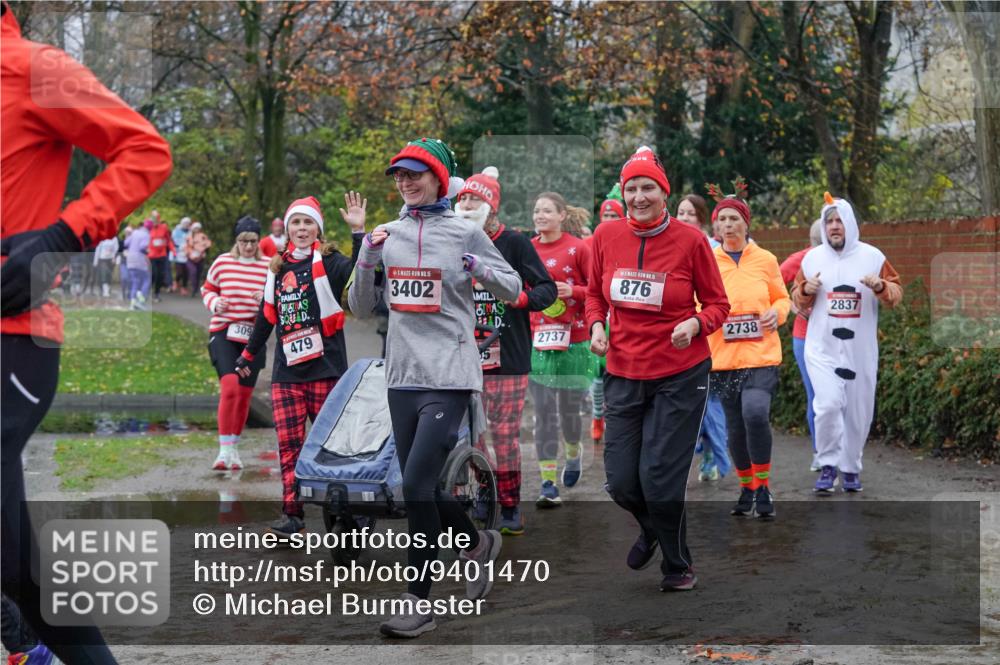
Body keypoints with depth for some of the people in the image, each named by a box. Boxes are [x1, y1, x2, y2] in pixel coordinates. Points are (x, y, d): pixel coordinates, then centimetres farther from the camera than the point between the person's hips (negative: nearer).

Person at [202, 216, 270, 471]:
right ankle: (225, 450, -16)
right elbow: (207, 289, 16)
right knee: (229, 386, -19)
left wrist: (266, 300, -15)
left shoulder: (269, 266, 0)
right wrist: (214, 303, -5)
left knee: (244, 393, 8)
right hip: (223, 332, -2)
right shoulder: (222, 262, 2)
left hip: (254, 336, 2)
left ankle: (234, 447, 26)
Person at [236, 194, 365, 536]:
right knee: (288, 444, 1)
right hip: (286, 372, 5)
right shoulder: (279, 268, 16)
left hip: (325, 369, -5)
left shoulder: (328, 262, -1)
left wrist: (359, 232, -29)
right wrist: (248, 355, 31)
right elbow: (267, 316, 25)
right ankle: (292, 514, 4)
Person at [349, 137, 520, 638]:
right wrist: (367, 257, -4)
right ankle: (477, 544, 39)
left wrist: (478, 268, -14)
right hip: (402, 375, 5)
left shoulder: (465, 233, -2)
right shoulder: (389, 235, 9)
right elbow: (361, 309, 11)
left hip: (449, 376, -5)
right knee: (421, 488, 11)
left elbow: (513, 290, 5)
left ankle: (419, 602, -4)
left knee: (417, 483, -14)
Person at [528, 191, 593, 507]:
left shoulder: (578, 248, -5)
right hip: (537, 341, 2)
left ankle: (574, 453, 40)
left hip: (572, 341, -2)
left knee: (569, 408, 7)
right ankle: (548, 483, 0)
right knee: (544, 414, -2)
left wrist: (573, 291, -18)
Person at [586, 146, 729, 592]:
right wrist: (596, 325, -6)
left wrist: (696, 324, -21)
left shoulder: (690, 240, -9)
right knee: (621, 482, 5)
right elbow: (595, 294, 13)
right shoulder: (606, 236, 0)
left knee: (661, 481, -4)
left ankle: (678, 566, 24)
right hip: (623, 374, 3)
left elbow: (717, 303, -1)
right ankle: (652, 529, 41)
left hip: (680, 376, -3)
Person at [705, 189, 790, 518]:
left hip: (761, 355, -2)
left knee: (755, 414, -23)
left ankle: (763, 486, -9)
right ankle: (746, 488, 27)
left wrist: (776, 312, -7)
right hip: (723, 357, 2)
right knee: (735, 426, 8)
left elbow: (782, 298, 15)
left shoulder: (765, 259, 5)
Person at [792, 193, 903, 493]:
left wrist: (880, 286, -17)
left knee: (858, 411, 8)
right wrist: (806, 290, -9)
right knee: (828, 403, -18)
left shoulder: (872, 256, 1)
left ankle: (851, 468, 27)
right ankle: (828, 465, 0)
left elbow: (896, 294, 4)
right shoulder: (812, 258, 5)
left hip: (860, 350, 1)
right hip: (822, 348, -1)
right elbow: (798, 300, 13)